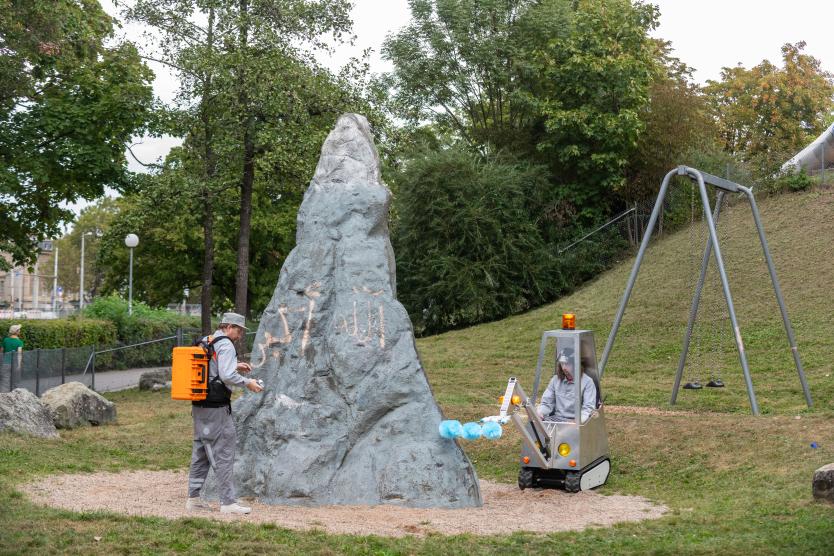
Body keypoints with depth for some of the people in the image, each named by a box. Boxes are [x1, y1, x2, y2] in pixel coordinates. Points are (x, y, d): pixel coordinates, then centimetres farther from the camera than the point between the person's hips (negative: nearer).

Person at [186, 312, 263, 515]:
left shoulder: (205, 342, 15)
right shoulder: (225, 345, -12)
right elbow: (226, 376, -21)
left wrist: (235, 367, 18)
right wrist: (246, 383, -8)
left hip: (199, 405, 9)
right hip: (216, 407, -9)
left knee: (201, 451, 14)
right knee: (223, 452, -5)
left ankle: (193, 498, 18)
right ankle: (228, 502, -4)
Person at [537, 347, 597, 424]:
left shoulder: (587, 382, 1)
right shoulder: (555, 380, 16)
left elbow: (588, 408, -6)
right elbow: (547, 402, 16)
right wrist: (540, 412, -7)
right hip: (556, 419, 4)